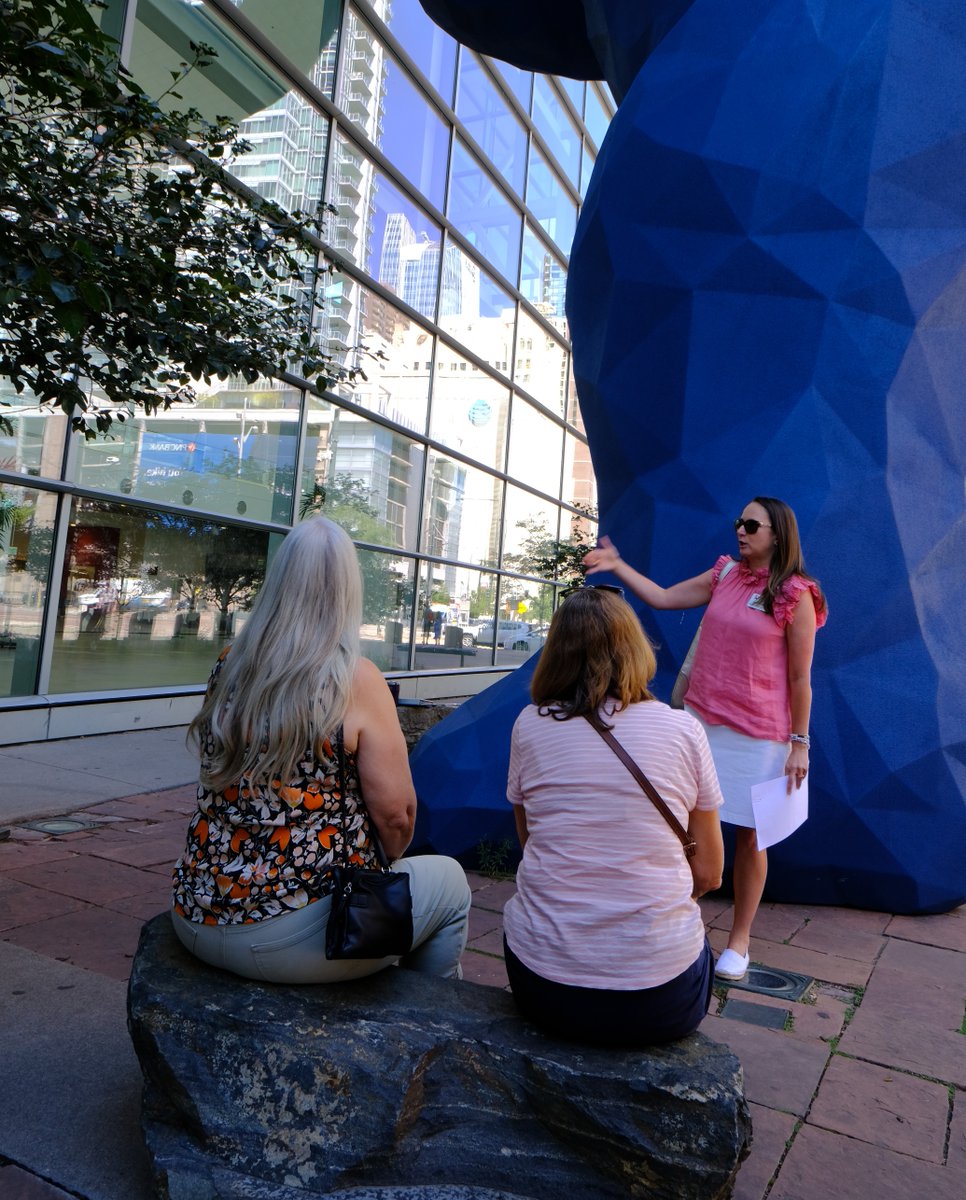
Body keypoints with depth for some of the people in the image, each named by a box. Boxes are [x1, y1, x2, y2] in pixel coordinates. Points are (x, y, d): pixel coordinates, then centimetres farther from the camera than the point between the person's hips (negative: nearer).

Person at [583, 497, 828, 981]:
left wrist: (799, 743, -4)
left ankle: (739, 940, 24)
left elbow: (800, 677, -5)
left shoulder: (795, 595, -7)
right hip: (701, 721, 4)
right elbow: (662, 598, 12)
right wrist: (617, 567, 3)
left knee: (748, 835, 7)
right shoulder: (724, 576, 8)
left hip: (757, 734, -4)